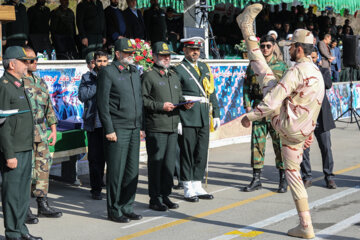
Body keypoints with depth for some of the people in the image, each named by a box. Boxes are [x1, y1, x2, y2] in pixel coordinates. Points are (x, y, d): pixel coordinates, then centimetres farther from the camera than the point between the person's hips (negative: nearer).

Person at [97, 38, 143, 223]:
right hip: (117, 129, -7)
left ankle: (127, 207, 19)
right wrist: (109, 129, -14)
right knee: (116, 171, -2)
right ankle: (114, 210, 7)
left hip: (134, 128, 7)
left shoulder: (135, 72, 16)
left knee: (132, 170, 9)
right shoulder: (108, 73, -6)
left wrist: (140, 125, 16)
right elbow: (102, 103, -10)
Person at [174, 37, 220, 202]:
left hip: (204, 119, 6)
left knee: (202, 153, 10)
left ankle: (197, 187, 20)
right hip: (187, 119, -6)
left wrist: (216, 114, 12)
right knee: (187, 154, 1)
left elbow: (212, 92, 17)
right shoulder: (179, 70, -4)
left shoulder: (205, 68, 15)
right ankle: (188, 190, 10)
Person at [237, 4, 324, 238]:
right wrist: (310, 130, 32)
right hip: (301, 131, 8)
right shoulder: (317, 73, 11)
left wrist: (250, 116, -13)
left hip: (286, 125, -8)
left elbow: (272, 102, -24)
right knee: (293, 173, 17)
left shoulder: (296, 71, -19)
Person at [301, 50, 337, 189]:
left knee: (326, 147, 2)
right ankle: (307, 177, 13)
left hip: (320, 116, 1)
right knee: (303, 148, 1)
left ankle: (329, 177, 11)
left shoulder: (323, 72, 11)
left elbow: (328, 85, -9)